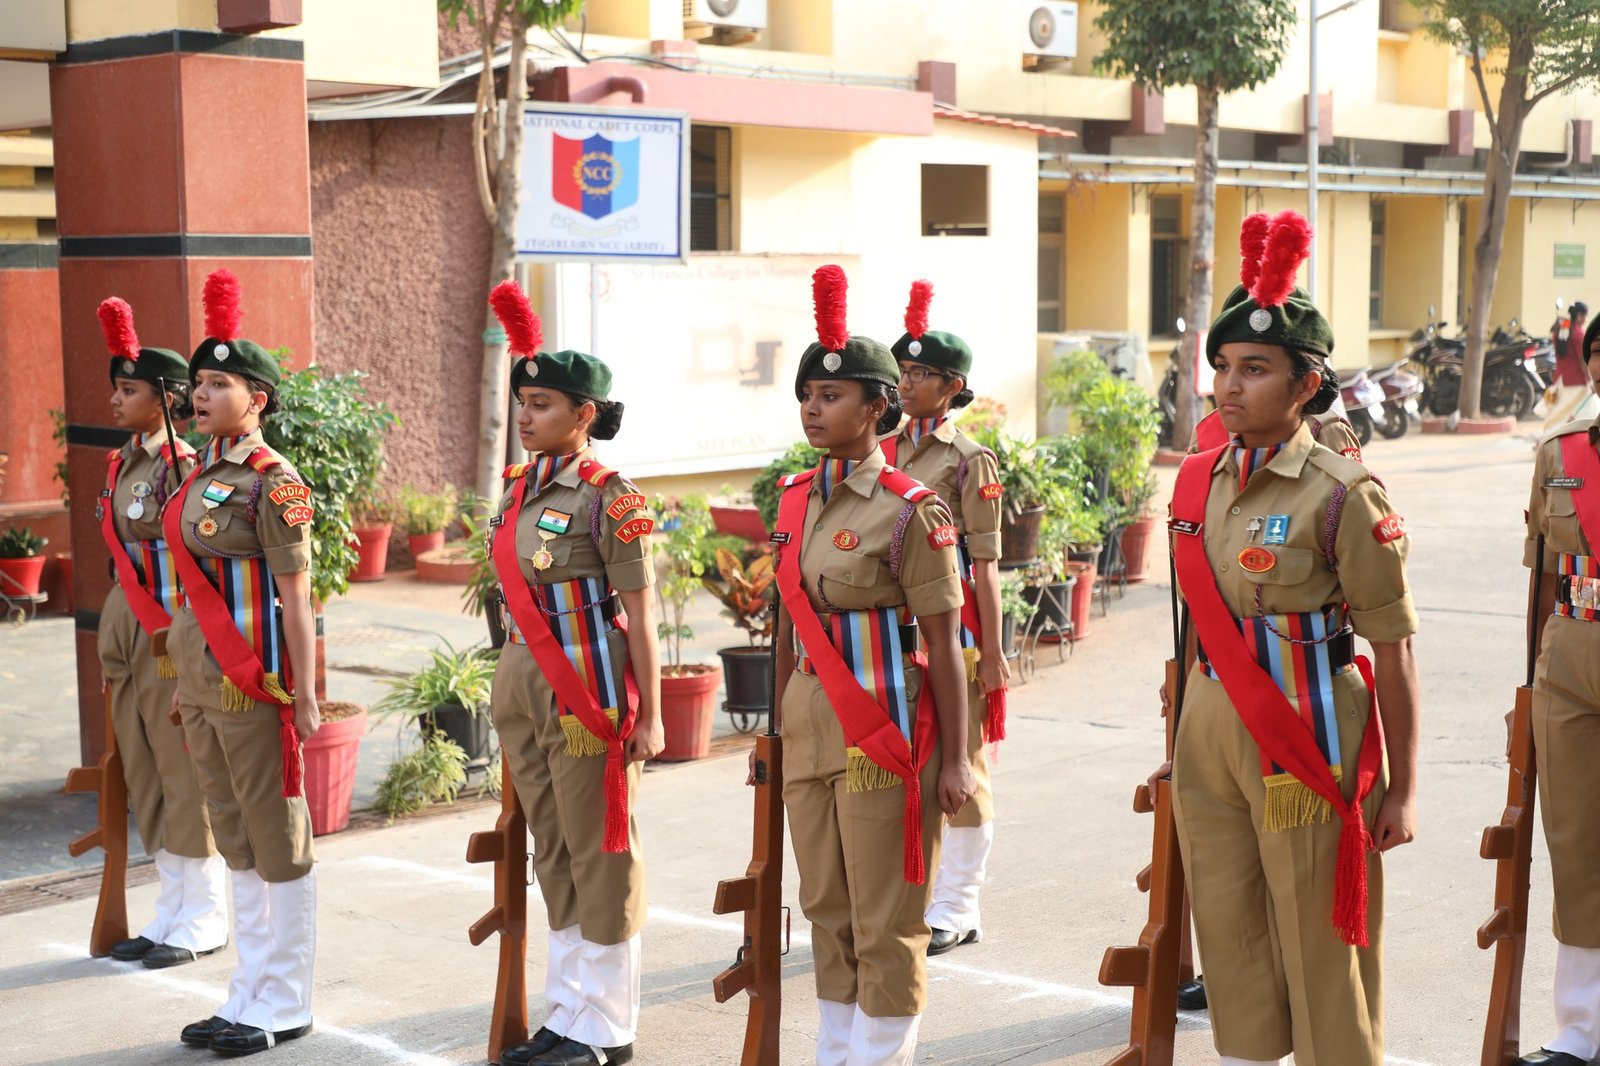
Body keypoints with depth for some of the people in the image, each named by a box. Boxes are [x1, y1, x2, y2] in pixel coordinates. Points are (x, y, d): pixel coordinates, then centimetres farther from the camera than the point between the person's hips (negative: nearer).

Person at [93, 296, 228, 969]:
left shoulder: (184, 466, -13)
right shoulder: (120, 464, 11)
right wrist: (112, 649, 17)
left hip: (172, 636, -8)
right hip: (125, 630, 8)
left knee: (186, 777, -1)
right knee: (144, 777, 13)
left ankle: (203, 921, 10)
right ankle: (173, 909, 24)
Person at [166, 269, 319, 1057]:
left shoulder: (274, 484, -12)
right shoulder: (201, 476, 11)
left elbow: (295, 599, -14)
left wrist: (303, 697, -16)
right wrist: (184, 683, 16)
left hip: (252, 680, -8)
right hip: (200, 674, 8)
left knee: (277, 839, 2)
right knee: (235, 838, 14)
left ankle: (284, 1006, 12)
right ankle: (250, 994, 23)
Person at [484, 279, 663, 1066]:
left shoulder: (609, 498, -13)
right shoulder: (519, 489, 8)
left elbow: (639, 615, -13)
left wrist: (649, 715, -14)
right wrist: (512, 689, 16)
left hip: (587, 688, -8)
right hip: (523, 683, 8)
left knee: (599, 854, 2)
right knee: (553, 852, 14)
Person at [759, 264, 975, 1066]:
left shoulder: (909, 510, -10)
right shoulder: (796, 502, 8)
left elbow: (942, 642, -10)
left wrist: (954, 760, -11)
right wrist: (777, 730, 14)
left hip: (884, 729, -6)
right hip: (810, 725, 6)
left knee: (884, 924, 1)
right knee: (826, 911, 14)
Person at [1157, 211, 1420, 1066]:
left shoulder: (1342, 495, -13)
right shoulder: (1198, 481, 5)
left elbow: (1393, 652, -12)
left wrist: (1401, 790, -11)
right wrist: (1183, 740, 16)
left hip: (1307, 734, -6)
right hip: (1213, 725, 6)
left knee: (1322, 945, 3)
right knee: (1229, 932, 14)